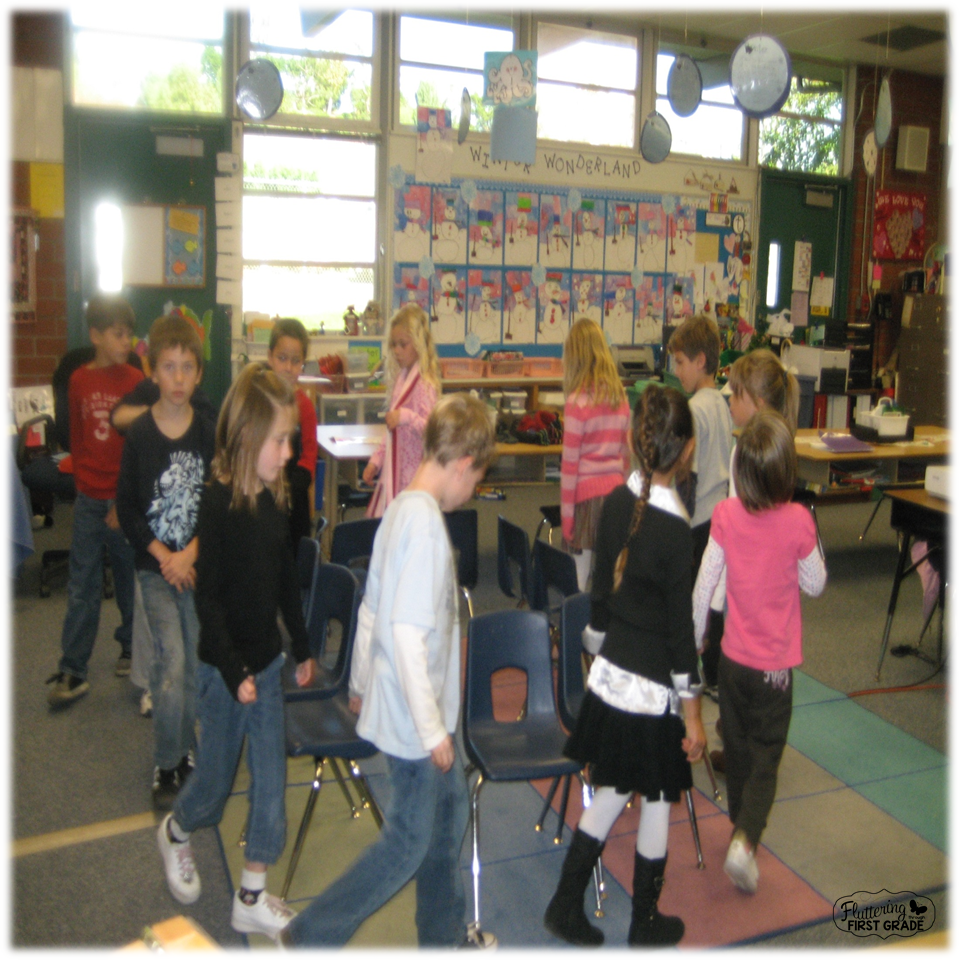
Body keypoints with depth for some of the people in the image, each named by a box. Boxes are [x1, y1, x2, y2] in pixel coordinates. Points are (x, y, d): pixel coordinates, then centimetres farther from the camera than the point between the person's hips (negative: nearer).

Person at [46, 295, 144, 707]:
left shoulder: (136, 382, -6)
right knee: (82, 586, 5)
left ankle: (131, 646, 31)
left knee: (130, 578, 11)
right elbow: (77, 438, 11)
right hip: (89, 498, 2)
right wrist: (82, 483, 11)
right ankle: (72, 671, 11)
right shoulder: (79, 380, 2)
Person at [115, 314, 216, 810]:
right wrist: (164, 556, -10)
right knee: (171, 662, -9)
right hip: (155, 567, -2)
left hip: (200, 564, 2)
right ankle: (167, 764, 7)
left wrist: (190, 553, -12)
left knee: (194, 662, 8)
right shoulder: (139, 434, -5)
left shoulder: (209, 433, -2)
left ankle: (186, 748, 28)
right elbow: (127, 507, -3)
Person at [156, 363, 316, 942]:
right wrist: (234, 671, -19)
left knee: (272, 775, 9)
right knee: (217, 777, 14)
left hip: (267, 658, 6)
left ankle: (252, 899, 25)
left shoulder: (275, 497, -1)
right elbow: (208, 595, -18)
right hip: (226, 666, -5)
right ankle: (176, 834, 47)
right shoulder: (221, 502, -20)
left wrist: (302, 647, 17)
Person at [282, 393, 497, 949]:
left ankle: (444, 934, 39)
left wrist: (362, 684, 22)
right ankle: (311, 937, 20)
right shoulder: (427, 525, -25)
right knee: (409, 841, 7)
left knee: (450, 809, 22)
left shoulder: (402, 508, 4)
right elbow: (407, 633, -28)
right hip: (416, 717, -9)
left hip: (425, 709, 9)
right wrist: (432, 728, -22)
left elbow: (372, 609, 12)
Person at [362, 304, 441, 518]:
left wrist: (406, 417, -34)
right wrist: (376, 460, 15)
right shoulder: (401, 378, 12)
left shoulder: (425, 383, -14)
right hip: (393, 472, 8)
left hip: (412, 476, -8)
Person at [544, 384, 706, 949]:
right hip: (654, 690, -6)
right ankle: (647, 925, 32)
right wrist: (693, 714, -8)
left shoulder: (617, 502, -3)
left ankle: (566, 906, 29)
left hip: (611, 674, 6)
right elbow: (681, 629, -17)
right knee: (657, 803, 14)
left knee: (613, 791, 20)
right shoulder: (675, 528, -22)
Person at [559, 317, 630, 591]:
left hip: (586, 495, -5)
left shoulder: (577, 402, -11)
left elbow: (570, 462, -10)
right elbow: (626, 453, 12)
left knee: (579, 581, 0)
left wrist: (566, 514, -6)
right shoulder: (621, 397, 5)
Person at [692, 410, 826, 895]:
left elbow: (703, 585, -7)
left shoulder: (726, 514, -11)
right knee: (766, 756, 8)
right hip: (775, 663, -2)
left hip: (733, 655, 3)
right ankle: (745, 841, -9)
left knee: (738, 750, 20)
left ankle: (742, 828, 37)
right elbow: (815, 585, -2)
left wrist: (693, 641, 6)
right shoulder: (797, 521, -17)